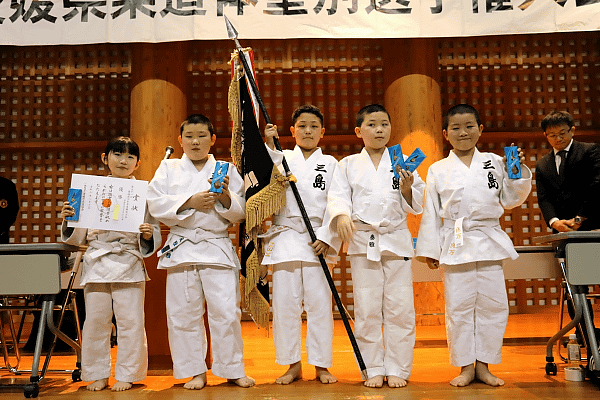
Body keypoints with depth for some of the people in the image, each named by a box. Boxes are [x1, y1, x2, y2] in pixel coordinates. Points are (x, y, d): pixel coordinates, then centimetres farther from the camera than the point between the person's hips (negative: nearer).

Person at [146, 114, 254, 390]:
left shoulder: (226, 170, 10)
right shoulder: (168, 168, 12)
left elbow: (240, 212, 6)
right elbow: (155, 204, -2)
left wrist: (226, 198, -13)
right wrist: (189, 202, -12)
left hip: (218, 248, -1)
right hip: (181, 248, 1)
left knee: (226, 310, -3)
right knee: (184, 313, 4)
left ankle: (232, 369, 12)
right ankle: (194, 371, 18)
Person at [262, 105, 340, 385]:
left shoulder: (330, 164, 11)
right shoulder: (281, 158, 13)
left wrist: (325, 237, -6)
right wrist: (268, 145, -14)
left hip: (317, 240, 0)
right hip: (285, 237, 1)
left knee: (319, 303, 0)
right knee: (285, 303, 2)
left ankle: (321, 365, 14)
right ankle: (293, 365, 15)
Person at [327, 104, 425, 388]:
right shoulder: (349, 164, 8)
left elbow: (415, 205, 7)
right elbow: (338, 195, -2)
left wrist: (407, 190, -14)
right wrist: (342, 215, -21)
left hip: (397, 240, 1)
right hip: (363, 242, 0)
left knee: (400, 308, 3)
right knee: (367, 309, 4)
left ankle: (397, 369, 16)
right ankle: (373, 369, 17)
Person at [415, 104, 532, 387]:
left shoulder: (495, 163, 8)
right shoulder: (438, 170, 3)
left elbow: (510, 200, 14)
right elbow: (431, 212, 3)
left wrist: (518, 171, 0)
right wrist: (430, 250, 0)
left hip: (489, 243, 2)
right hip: (456, 245, -2)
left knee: (493, 305, 4)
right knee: (459, 306, 2)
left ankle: (483, 365, 19)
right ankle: (466, 366, 16)